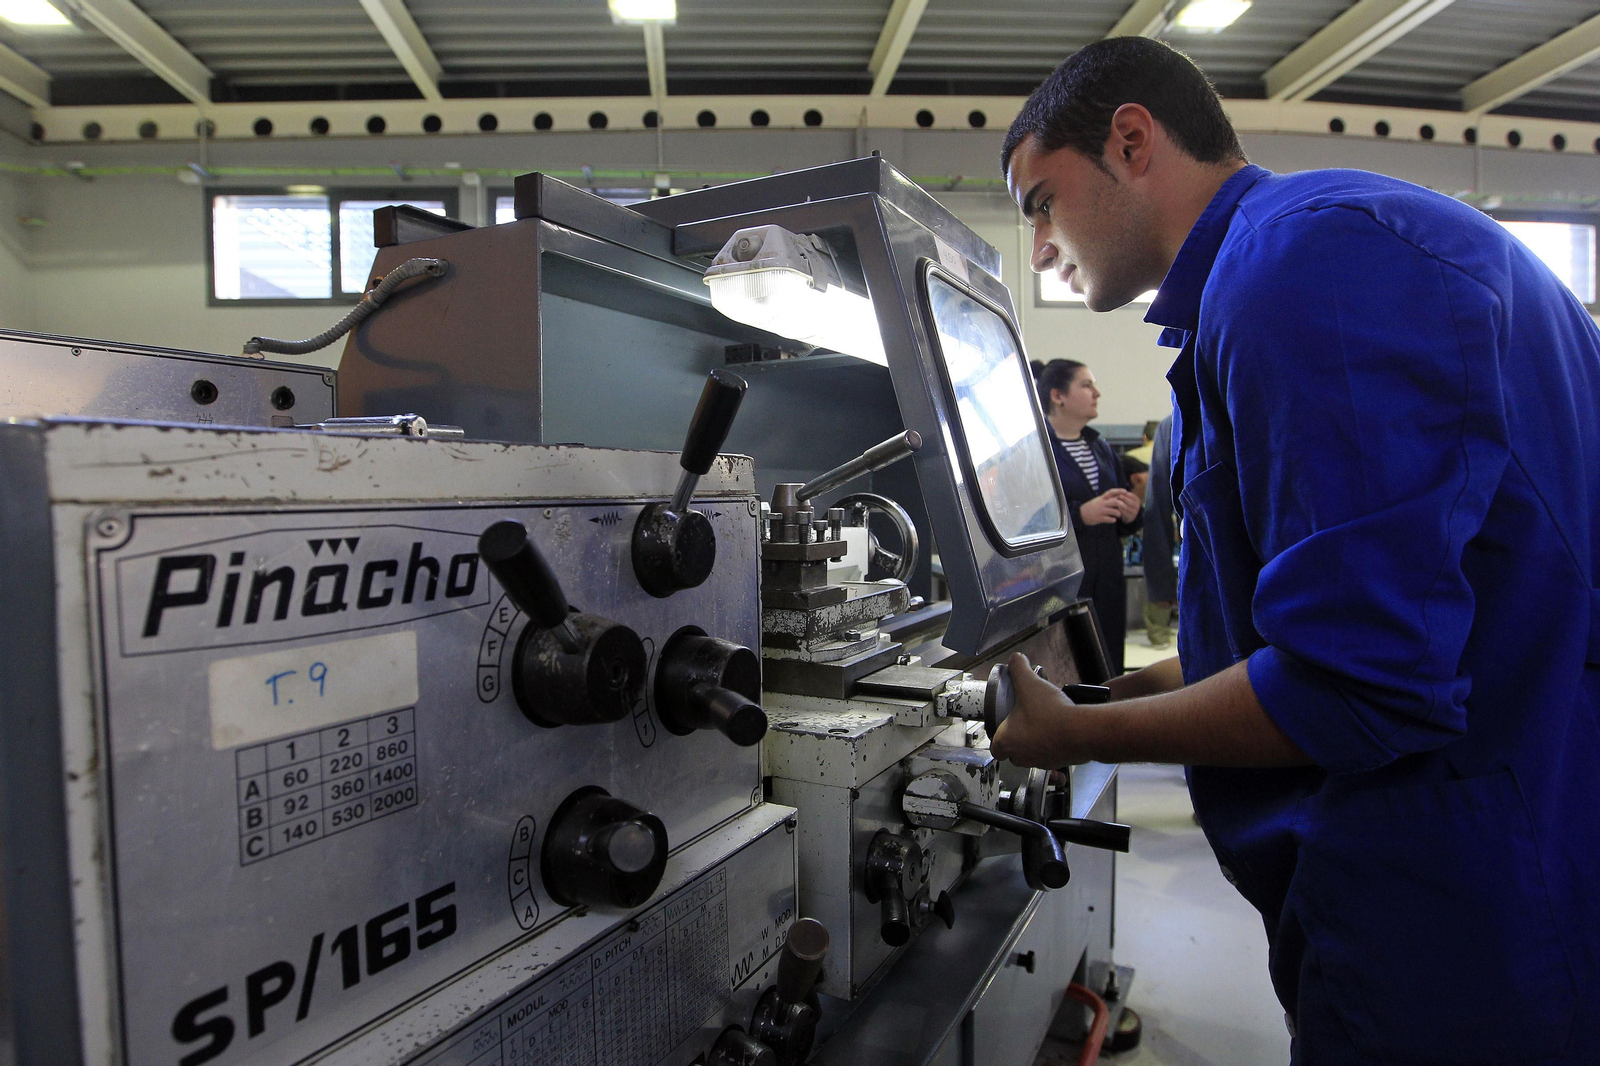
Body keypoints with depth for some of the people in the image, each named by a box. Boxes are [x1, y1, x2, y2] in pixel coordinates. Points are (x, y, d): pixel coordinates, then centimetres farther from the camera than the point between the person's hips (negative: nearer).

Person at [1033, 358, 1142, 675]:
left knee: (1107, 675, 7)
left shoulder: (1101, 448, 17)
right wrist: (1081, 514, -21)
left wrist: (1130, 515, 1)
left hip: (1107, 582, 7)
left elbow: (1122, 522, 23)